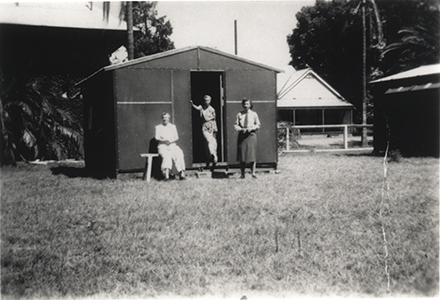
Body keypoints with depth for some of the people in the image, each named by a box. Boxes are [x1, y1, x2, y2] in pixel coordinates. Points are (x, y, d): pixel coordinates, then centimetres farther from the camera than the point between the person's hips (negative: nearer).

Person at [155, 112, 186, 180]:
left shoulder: (173, 126, 21)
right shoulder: (158, 127, 14)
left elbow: (176, 137, 12)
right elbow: (157, 138, 2)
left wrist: (171, 141, -9)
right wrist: (164, 141, -17)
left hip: (172, 145, 2)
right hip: (162, 146, -2)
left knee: (179, 154, -31)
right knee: (167, 155, -37)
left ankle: (182, 173, -38)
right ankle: (166, 174, -49)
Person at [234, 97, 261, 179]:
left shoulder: (254, 114, 6)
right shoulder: (240, 114, 6)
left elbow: (258, 125, 8)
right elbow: (236, 125, 7)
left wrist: (251, 128, -10)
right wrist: (241, 129, -11)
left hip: (251, 135, -1)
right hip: (242, 135, 1)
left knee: (252, 154, -6)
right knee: (242, 154, -1)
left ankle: (253, 173, -2)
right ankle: (242, 174, 6)